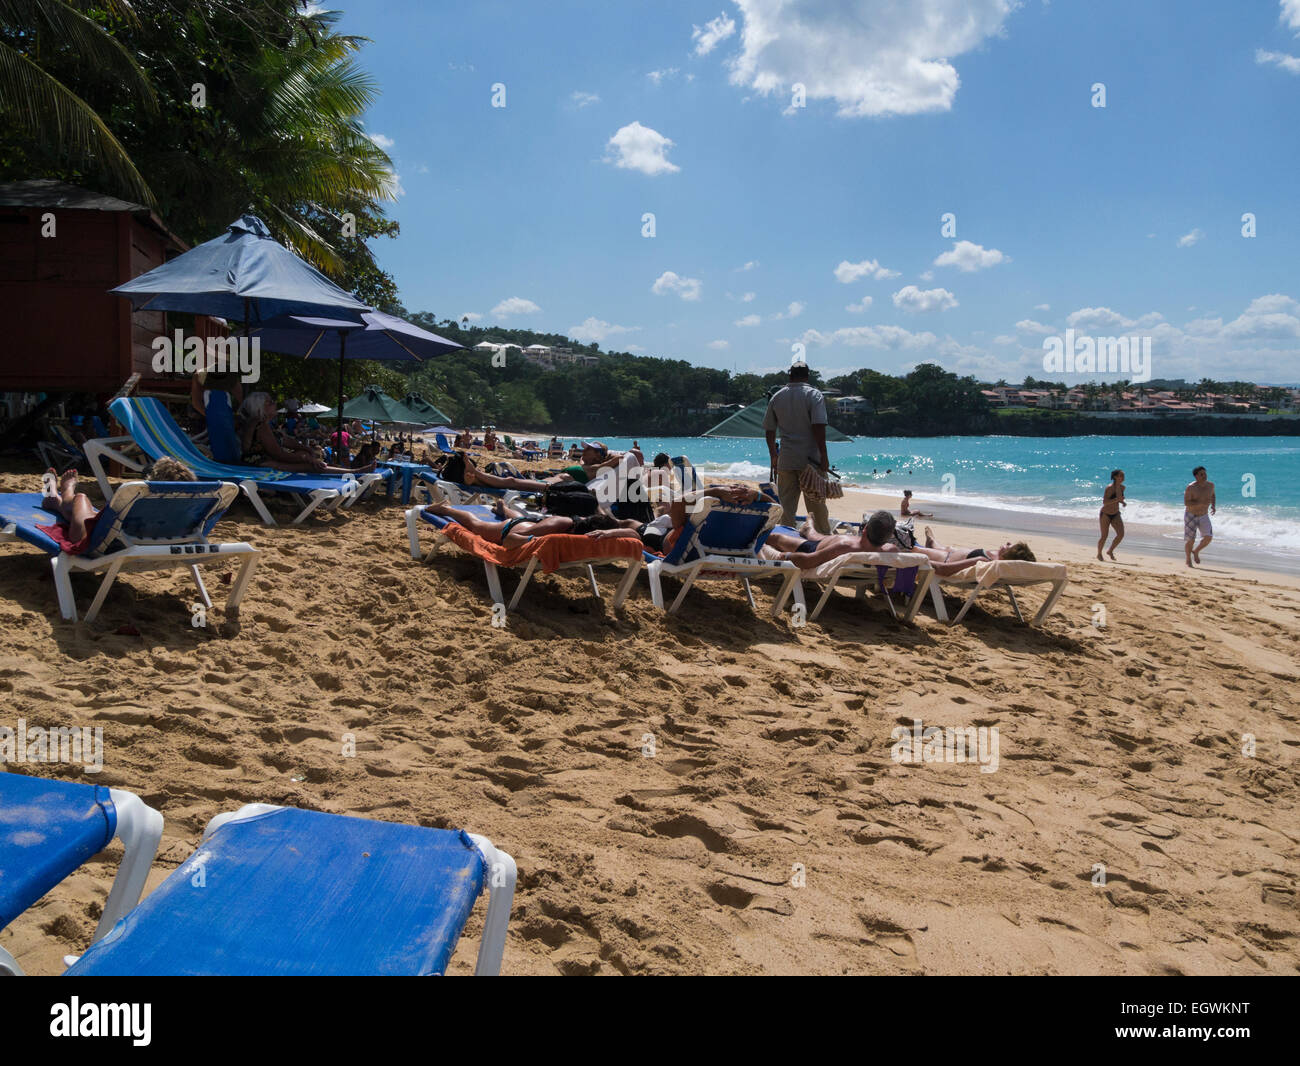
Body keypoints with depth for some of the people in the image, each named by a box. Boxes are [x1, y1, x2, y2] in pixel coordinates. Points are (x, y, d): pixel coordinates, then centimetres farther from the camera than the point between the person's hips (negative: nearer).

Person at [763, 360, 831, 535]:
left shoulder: (776, 397, 8)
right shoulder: (814, 395, -6)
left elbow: (769, 429, 12)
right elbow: (819, 427, -15)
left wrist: (773, 455, 22)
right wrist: (824, 456, -12)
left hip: (785, 461, 3)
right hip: (810, 459, -3)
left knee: (786, 507, 9)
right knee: (817, 505, 5)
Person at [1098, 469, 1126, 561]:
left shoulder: (1122, 487, 0)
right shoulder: (1109, 488, -21)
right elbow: (1105, 502, -27)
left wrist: (1123, 502, -4)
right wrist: (1117, 499, -35)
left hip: (1116, 514, 6)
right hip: (1106, 514, -6)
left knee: (1121, 534, -7)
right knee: (1104, 536, 0)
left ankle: (1110, 552, 15)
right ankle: (1099, 554, 23)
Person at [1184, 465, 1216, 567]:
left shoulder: (1210, 485, -4)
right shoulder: (1191, 488, -19)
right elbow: (1186, 503, -25)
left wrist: (1213, 505, -1)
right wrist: (1201, 503, -35)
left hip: (1203, 516, 4)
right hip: (1190, 516, -4)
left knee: (1208, 537, -13)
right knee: (1190, 540, 0)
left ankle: (1196, 551, 15)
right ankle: (1188, 560, 24)